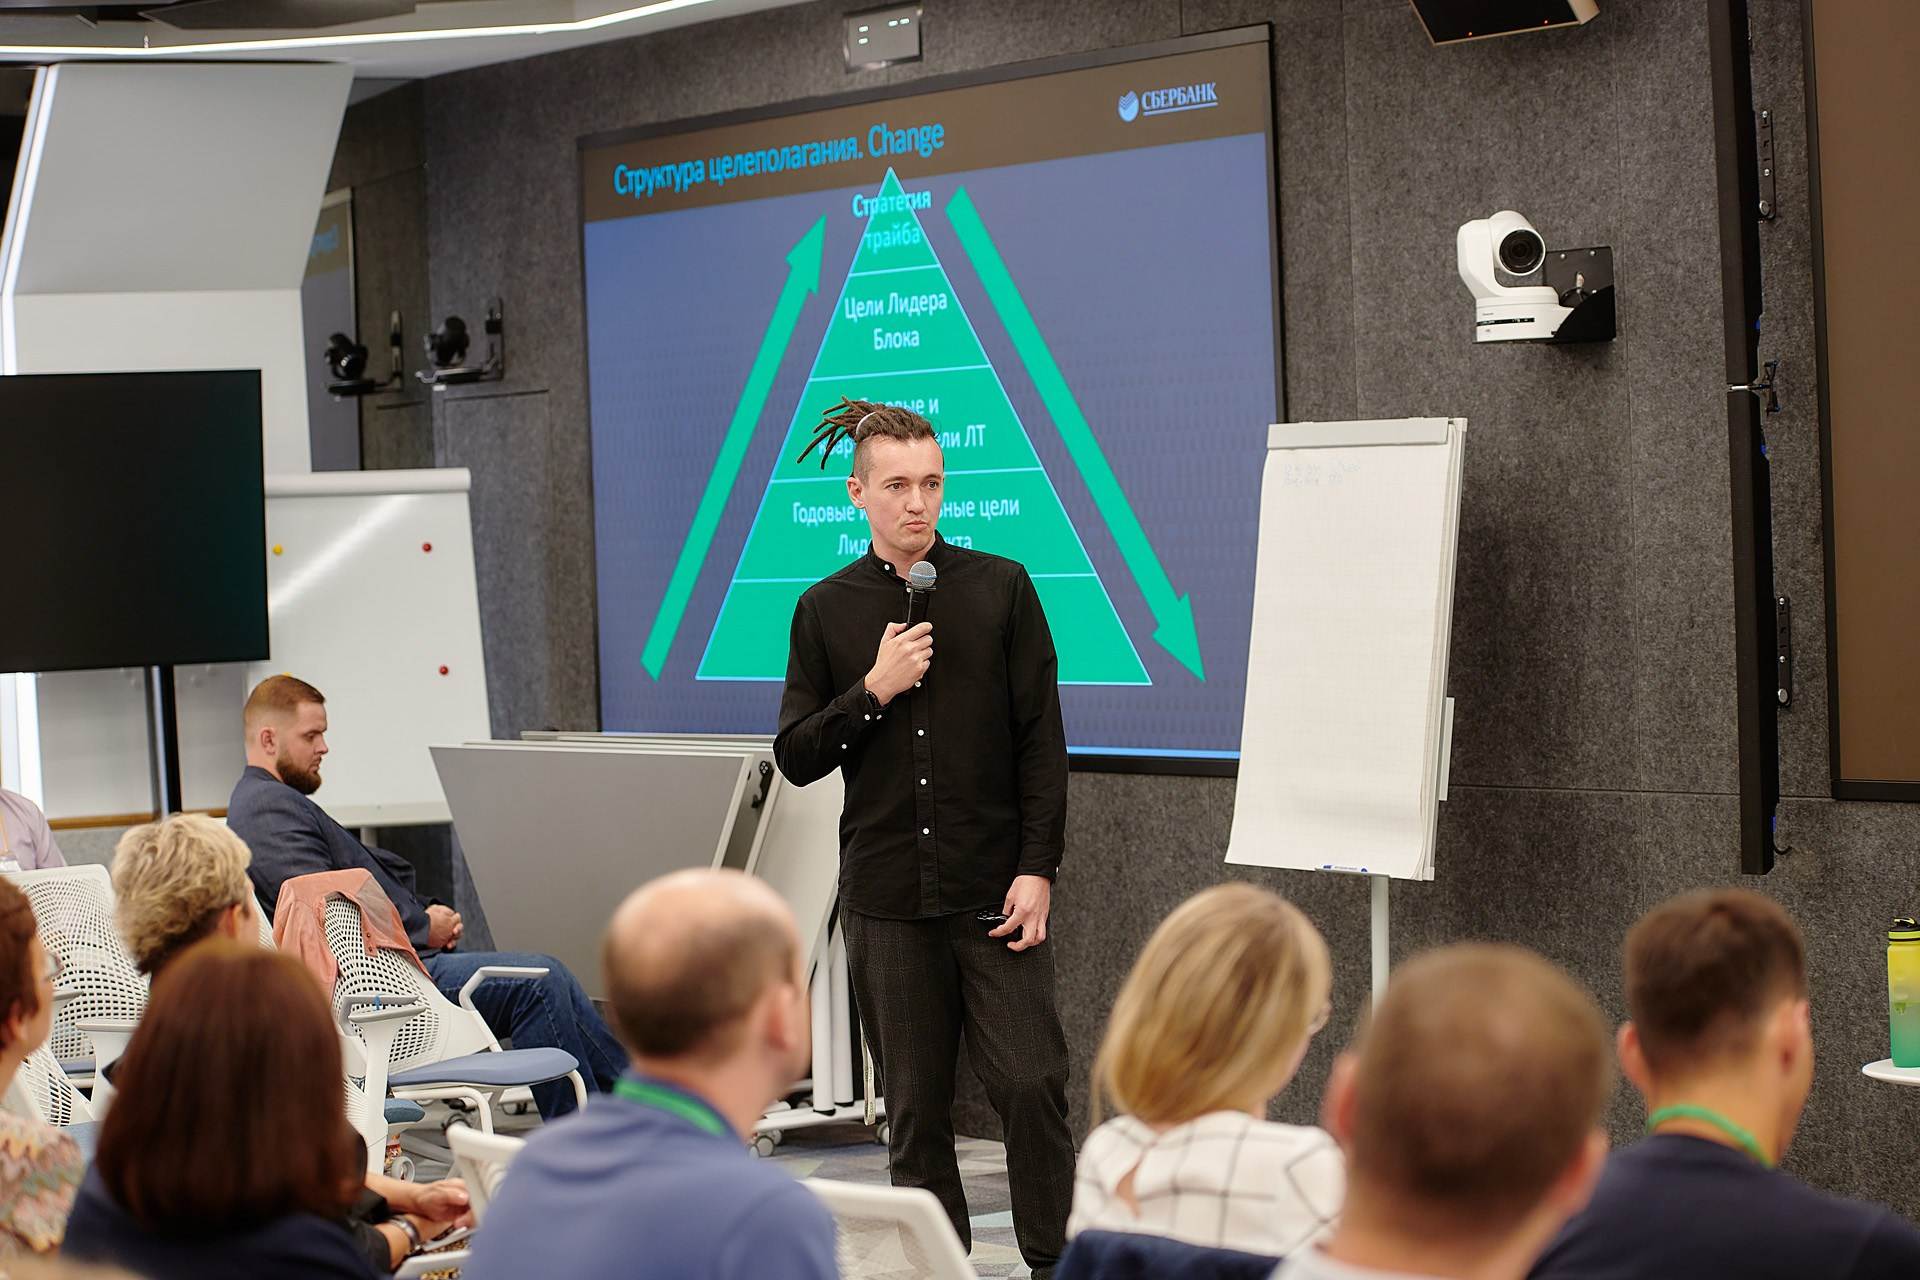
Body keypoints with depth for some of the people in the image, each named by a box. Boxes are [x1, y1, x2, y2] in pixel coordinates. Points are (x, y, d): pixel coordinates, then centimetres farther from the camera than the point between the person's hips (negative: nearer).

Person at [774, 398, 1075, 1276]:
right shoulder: (827, 610, 7)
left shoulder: (1001, 588, 3)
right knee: (915, 1107, 5)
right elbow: (795, 758, 6)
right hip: (886, 897, 2)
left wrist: (1037, 869, -6)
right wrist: (874, 691, -9)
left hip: (994, 892, -1)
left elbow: (1042, 740, 1)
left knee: (1031, 1084, -8)